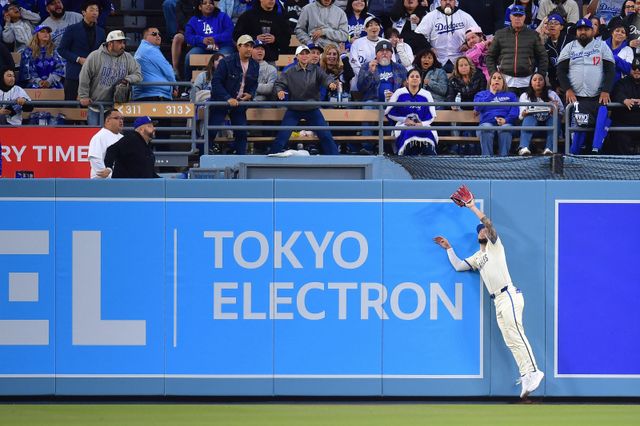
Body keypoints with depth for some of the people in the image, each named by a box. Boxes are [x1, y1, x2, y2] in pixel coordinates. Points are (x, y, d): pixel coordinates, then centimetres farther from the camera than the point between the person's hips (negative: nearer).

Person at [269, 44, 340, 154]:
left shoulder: (316, 70, 2)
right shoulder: (290, 72, 1)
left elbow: (325, 77, -14)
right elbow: (279, 82, -4)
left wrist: (331, 83, -38)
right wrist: (279, 90, -28)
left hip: (312, 109, 1)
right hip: (294, 110, -1)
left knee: (326, 136, -2)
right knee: (282, 136, -5)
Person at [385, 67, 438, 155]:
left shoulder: (426, 95, 9)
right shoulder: (399, 93, 4)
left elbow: (432, 116, 9)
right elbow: (389, 112, 6)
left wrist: (422, 124, -12)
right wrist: (405, 120, -5)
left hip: (422, 126, 2)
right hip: (403, 126, -2)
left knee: (428, 133, -33)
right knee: (409, 133, -37)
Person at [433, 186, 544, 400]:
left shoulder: (495, 245, 7)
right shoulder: (477, 257, 27)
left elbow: (489, 223, -8)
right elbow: (458, 265, 24)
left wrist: (472, 207, -10)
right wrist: (449, 248, 21)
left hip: (508, 296, -8)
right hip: (498, 302, 8)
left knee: (516, 335, -20)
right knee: (511, 341, 0)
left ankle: (533, 371, -28)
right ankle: (526, 375, -4)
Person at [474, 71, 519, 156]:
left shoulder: (510, 95, 26)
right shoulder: (481, 94, 27)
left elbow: (515, 111, 8)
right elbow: (478, 108, 5)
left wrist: (506, 120, -12)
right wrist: (491, 93, 8)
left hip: (504, 123, 0)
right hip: (488, 122, 0)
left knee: (505, 128, -37)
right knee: (486, 129, -37)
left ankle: (504, 157, -45)